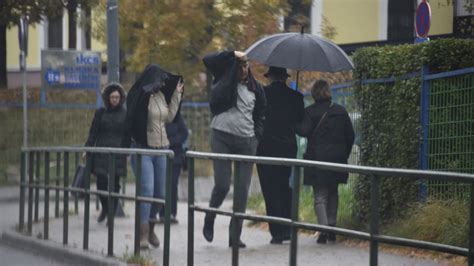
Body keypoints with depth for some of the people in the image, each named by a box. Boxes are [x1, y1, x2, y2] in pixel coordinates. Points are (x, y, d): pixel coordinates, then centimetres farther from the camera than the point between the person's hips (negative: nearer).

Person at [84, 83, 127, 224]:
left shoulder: (125, 114, 5)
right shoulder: (100, 113, 8)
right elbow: (93, 133, 9)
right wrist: (87, 149, 0)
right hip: (101, 153, 1)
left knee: (115, 183, -2)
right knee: (101, 181, -6)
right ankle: (105, 208, 20)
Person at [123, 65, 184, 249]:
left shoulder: (160, 95, 10)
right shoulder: (140, 96, -11)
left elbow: (169, 117, 17)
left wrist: (176, 94, 17)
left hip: (161, 149, 7)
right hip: (143, 149, -7)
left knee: (160, 193, 9)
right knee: (147, 191, -14)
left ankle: (150, 228, 27)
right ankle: (143, 235, -13)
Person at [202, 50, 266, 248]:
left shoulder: (256, 88, 11)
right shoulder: (224, 79, 4)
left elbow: (260, 115, 20)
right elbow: (208, 60, -8)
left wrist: (257, 134, 8)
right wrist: (232, 54, -11)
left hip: (247, 141, 3)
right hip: (222, 137, -3)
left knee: (242, 190, 0)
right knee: (222, 185, -9)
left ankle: (235, 235, 5)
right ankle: (209, 220, 18)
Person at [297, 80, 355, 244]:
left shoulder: (310, 111, -7)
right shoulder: (341, 111, 5)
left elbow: (304, 131, -17)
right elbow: (350, 135, 6)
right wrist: (345, 154, 15)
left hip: (317, 158, -3)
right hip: (337, 158, 4)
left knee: (320, 196, -1)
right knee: (333, 193, 18)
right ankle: (332, 227, 15)